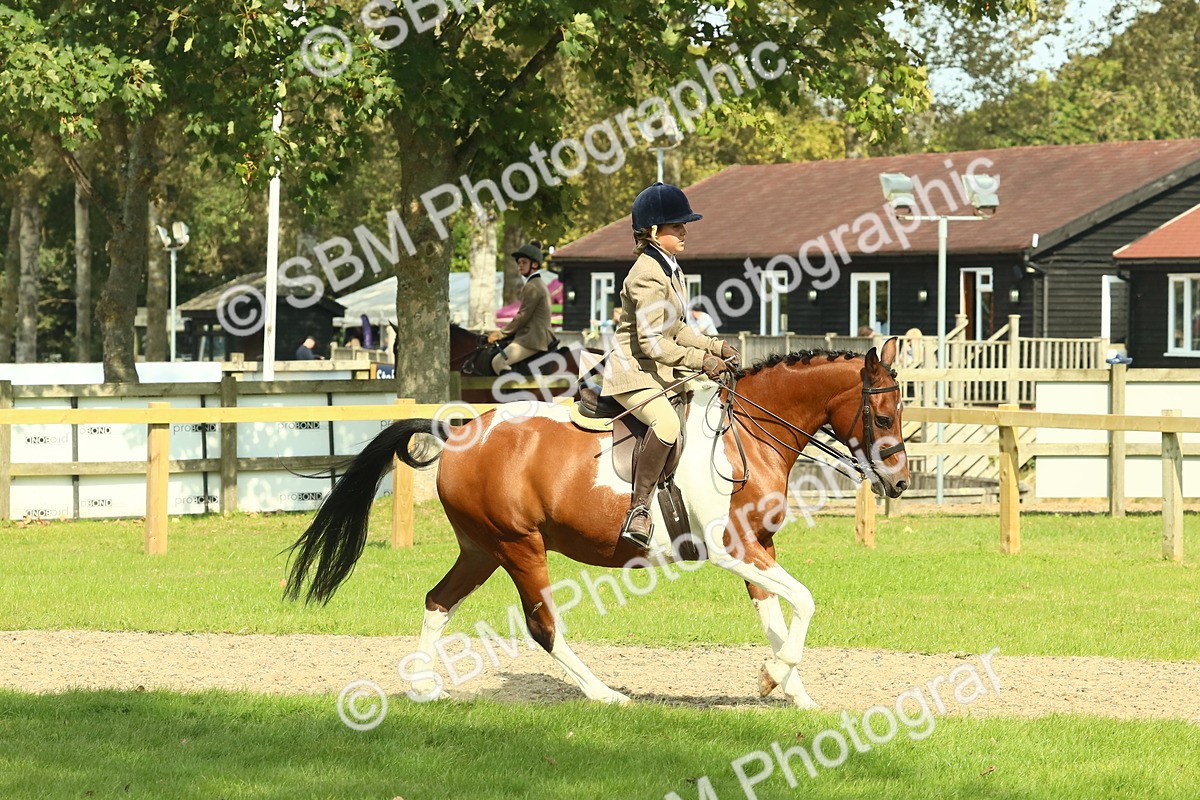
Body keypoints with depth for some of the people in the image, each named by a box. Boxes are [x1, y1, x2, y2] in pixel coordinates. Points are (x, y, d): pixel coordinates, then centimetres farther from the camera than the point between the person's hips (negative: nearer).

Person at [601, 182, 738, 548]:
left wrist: (715, 347, 8)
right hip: (633, 371, -11)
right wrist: (701, 360, -22)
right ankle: (639, 509, -33)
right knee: (667, 422, -35)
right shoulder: (648, 276, -18)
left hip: (663, 373, 11)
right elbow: (652, 343, -23)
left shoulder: (671, 270, 13)